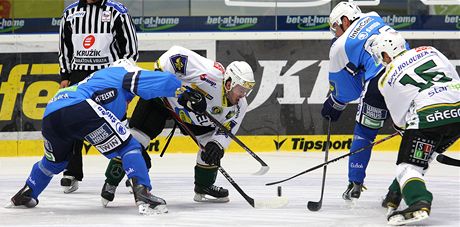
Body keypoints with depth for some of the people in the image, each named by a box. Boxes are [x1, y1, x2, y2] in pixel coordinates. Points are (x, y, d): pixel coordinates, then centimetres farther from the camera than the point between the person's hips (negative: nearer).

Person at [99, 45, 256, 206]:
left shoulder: (239, 106, -15)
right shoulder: (211, 74, -37)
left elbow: (225, 131, -10)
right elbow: (177, 54, -34)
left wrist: (217, 145, -31)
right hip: (160, 96, -6)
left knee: (211, 145, -4)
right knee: (135, 140, -14)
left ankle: (204, 187, 15)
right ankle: (111, 183, 0)